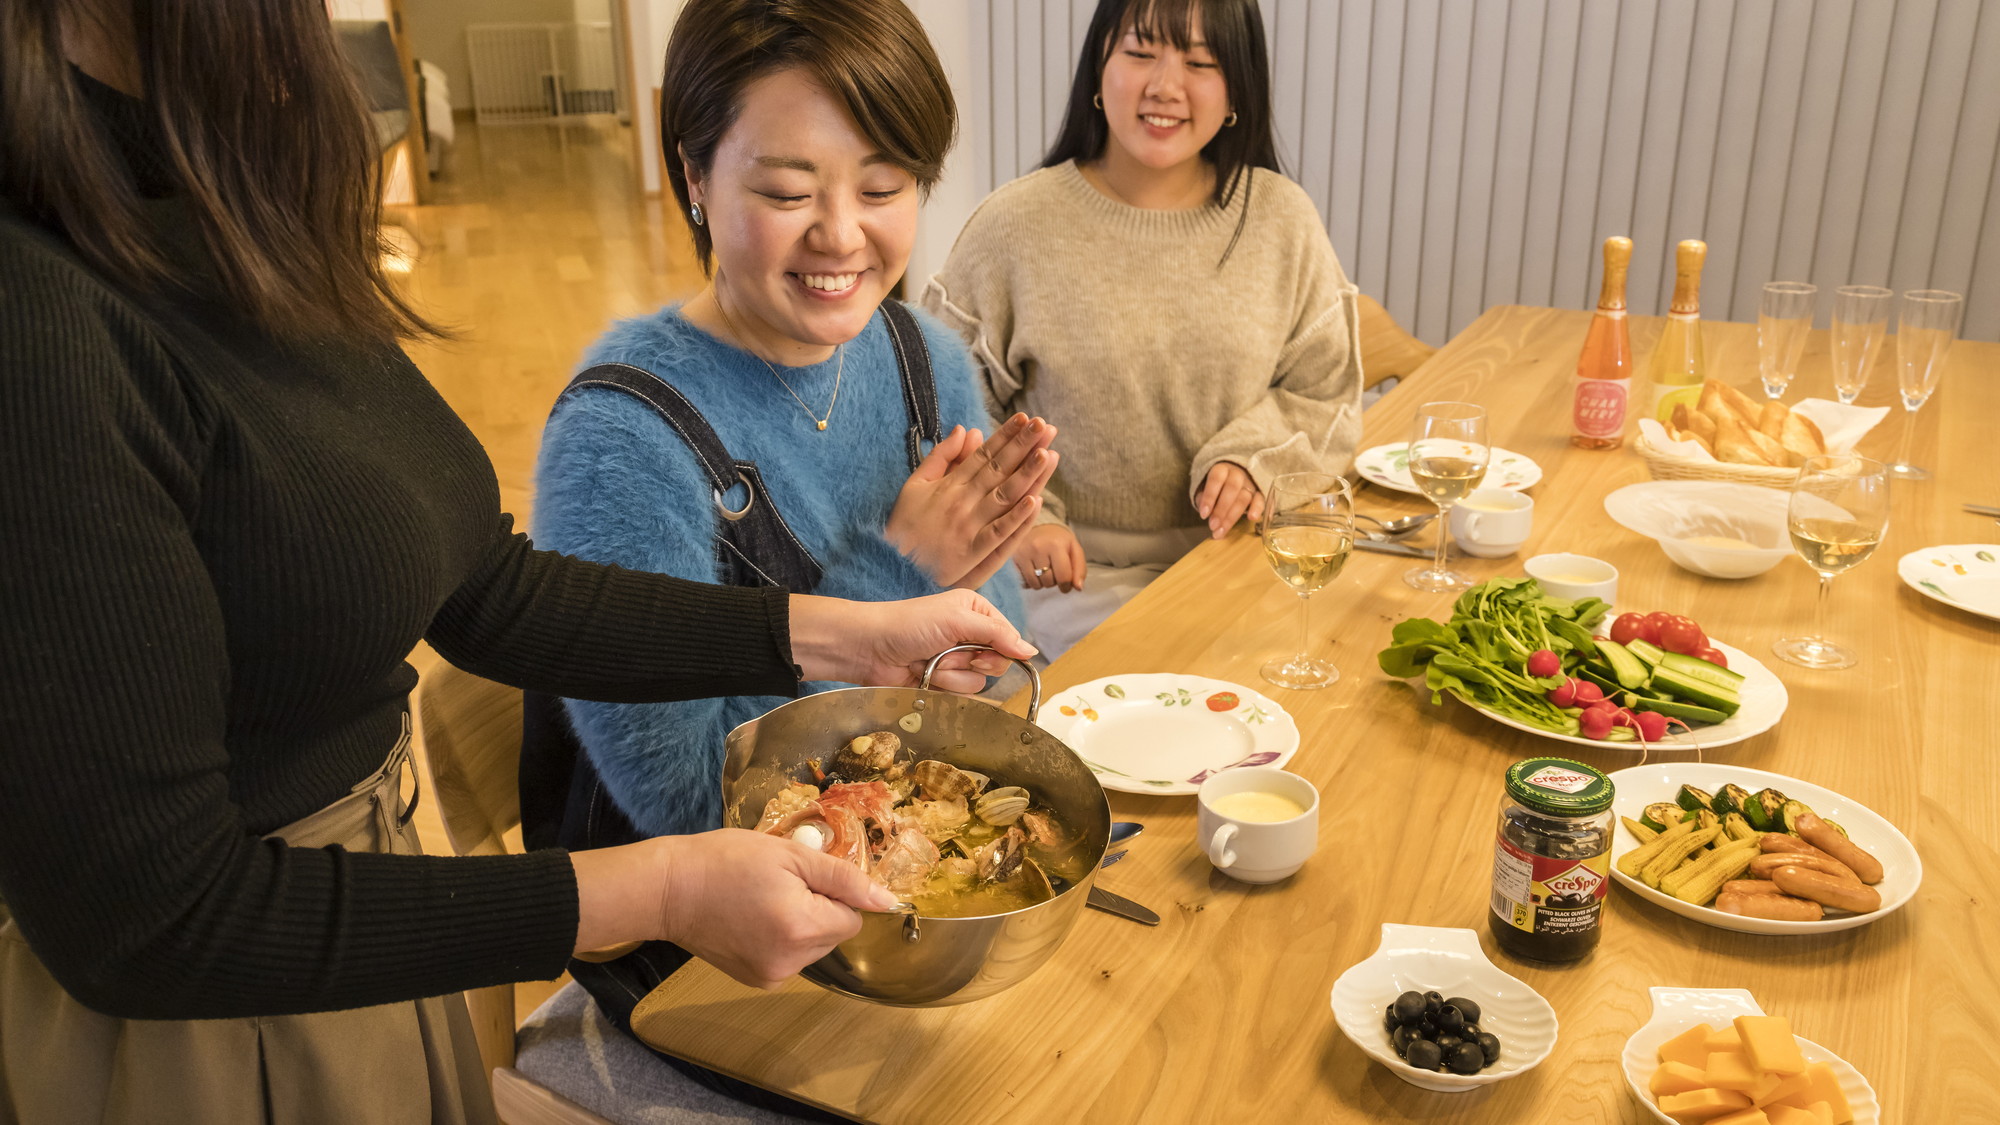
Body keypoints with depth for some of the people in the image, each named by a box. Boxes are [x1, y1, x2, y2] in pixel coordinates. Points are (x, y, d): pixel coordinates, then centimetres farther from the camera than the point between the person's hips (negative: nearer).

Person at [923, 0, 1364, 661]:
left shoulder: (1282, 218, 4)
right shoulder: (1013, 227, -3)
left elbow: (1323, 390, 11)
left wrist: (1254, 457, -9)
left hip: (1235, 552, 3)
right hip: (1081, 571, -3)